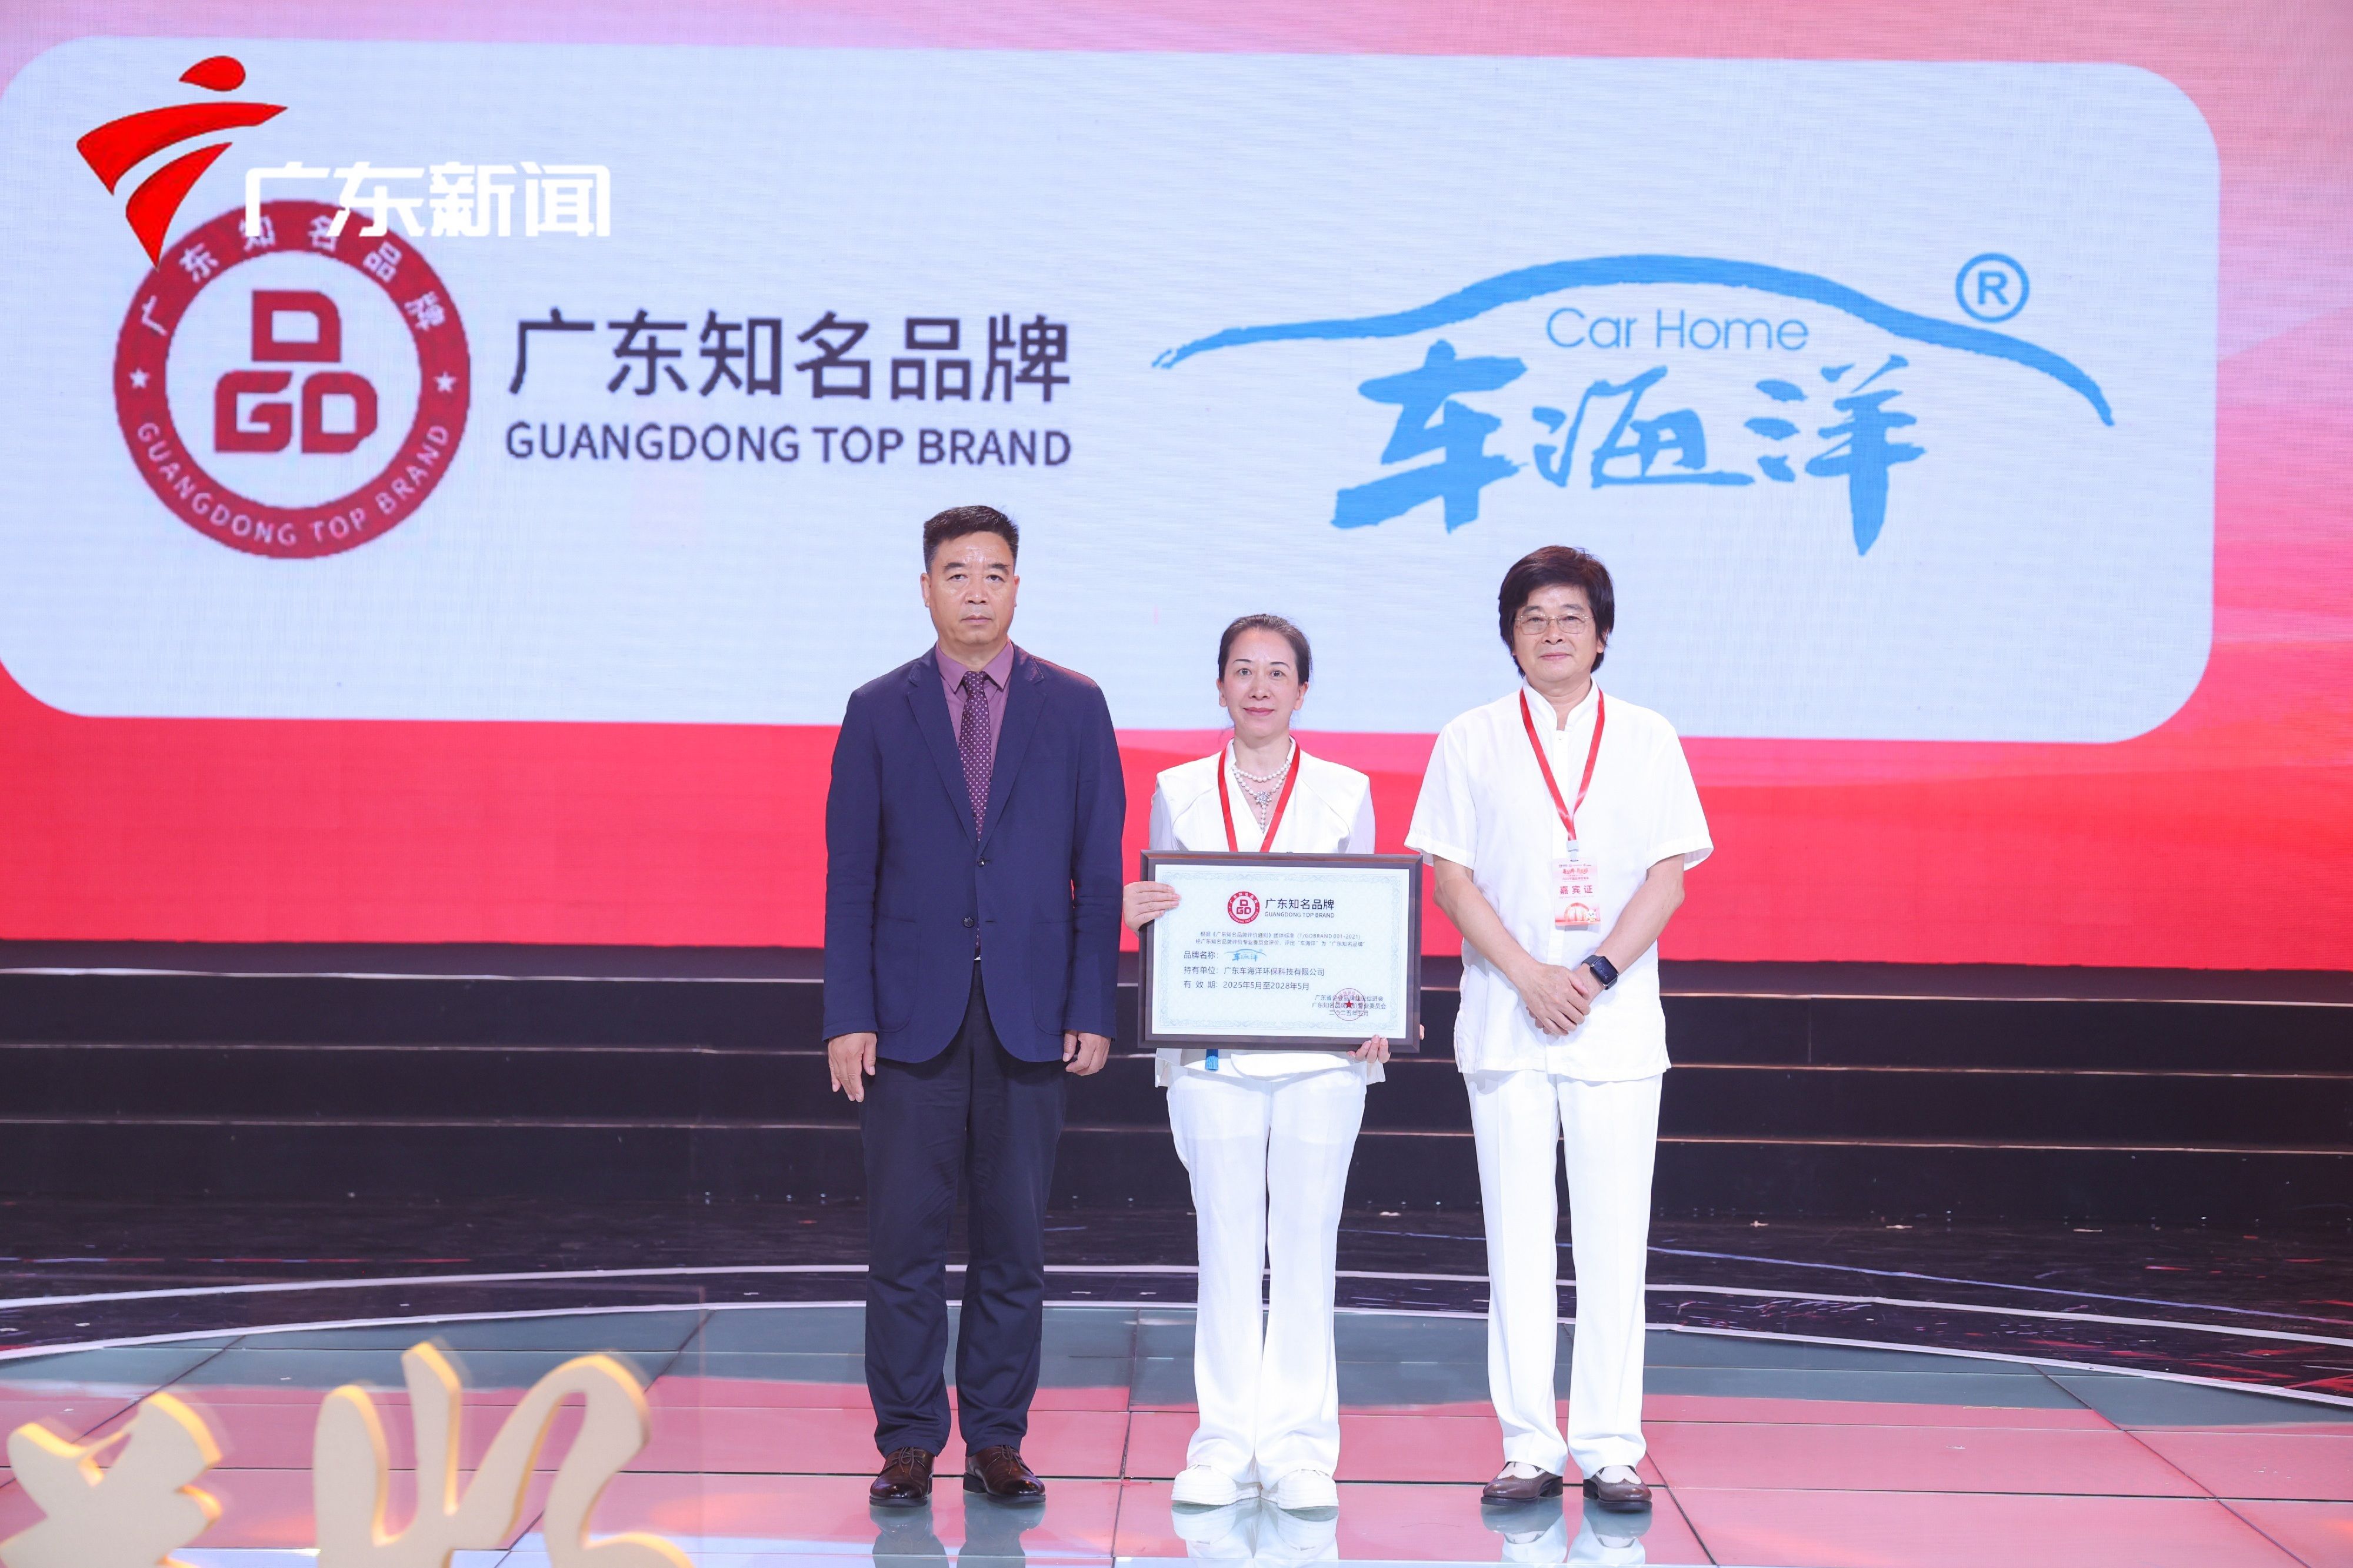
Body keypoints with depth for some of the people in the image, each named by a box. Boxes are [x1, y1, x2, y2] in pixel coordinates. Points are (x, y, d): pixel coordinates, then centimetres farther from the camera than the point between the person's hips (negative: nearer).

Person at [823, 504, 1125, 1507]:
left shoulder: (1073, 708, 7)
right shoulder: (878, 711, 6)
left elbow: (1100, 869, 5)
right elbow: (849, 874, 3)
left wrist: (1093, 1009, -2)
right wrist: (847, 1016, -5)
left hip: (1030, 1017, 1)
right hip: (911, 1014, 0)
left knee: (1015, 1244, 6)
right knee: (904, 1242, 2)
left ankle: (996, 1441, 17)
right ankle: (908, 1444, 13)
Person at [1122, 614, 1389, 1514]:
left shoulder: (1345, 793, 7)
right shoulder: (1180, 793, 9)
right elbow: (1160, 919, 13)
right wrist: (1134, 913, -11)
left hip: (1321, 1049, -1)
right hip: (1211, 1047, 1)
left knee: (1306, 1243, 1)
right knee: (1226, 1244, 3)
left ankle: (1298, 1445, 9)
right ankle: (1225, 1441, 11)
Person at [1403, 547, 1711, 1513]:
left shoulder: (1648, 741, 7)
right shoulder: (1472, 742, 6)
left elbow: (1670, 876, 2)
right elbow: (1451, 877, 0)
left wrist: (1597, 973, -11)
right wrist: (1530, 978, -11)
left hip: (1616, 1019, 0)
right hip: (1507, 1019, 0)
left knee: (1613, 1241, 0)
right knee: (1517, 1241, 2)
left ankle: (1609, 1448, 8)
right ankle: (1528, 1446, 9)